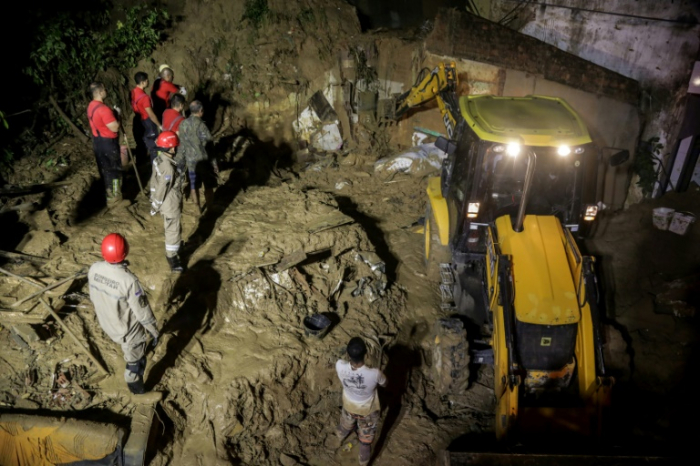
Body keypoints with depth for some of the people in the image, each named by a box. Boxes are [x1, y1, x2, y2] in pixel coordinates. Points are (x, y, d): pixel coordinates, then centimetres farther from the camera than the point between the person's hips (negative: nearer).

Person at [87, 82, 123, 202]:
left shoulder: (91, 106, 5)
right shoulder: (103, 109, -26)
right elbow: (114, 128, -26)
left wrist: (111, 115, 9)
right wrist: (117, 116, -9)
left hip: (97, 140, 9)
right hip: (108, 142, -9)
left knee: (104, 167, 20)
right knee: (114, 168, 5)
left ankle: (107, 190, 33)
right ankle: (114, 195, 14)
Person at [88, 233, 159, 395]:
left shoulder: (94, 269, -19)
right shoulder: (128, 280, -38)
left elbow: (93, 296, 0)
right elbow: (141, 310, -26)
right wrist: (154, 330, -10)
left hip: (106, 323, 7)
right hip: (128, 329, -7)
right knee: (135, 360, 20)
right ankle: (137, 389, 43)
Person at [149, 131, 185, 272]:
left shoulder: (159, 159, -5)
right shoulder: (169, 168, -33)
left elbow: (154, 181, 5)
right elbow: (162, 188, -25)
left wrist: (154, 201, 15)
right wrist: (155, 206, -12)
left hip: (165, 201, 9)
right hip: (170, 204, -9)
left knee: (170, 226, 29)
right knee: (173, 230, 6)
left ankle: (173, 246, 51)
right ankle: (172, 258, 20)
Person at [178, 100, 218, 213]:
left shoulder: (183, 124, -1)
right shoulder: (201, 125, -20)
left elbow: (182, 144, 8)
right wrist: (214, 163, -10)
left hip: (190, 161, 5)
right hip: (203, 160, -5)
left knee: (193, 185, 15)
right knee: (208, 185, 10)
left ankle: (198, 208, 26)